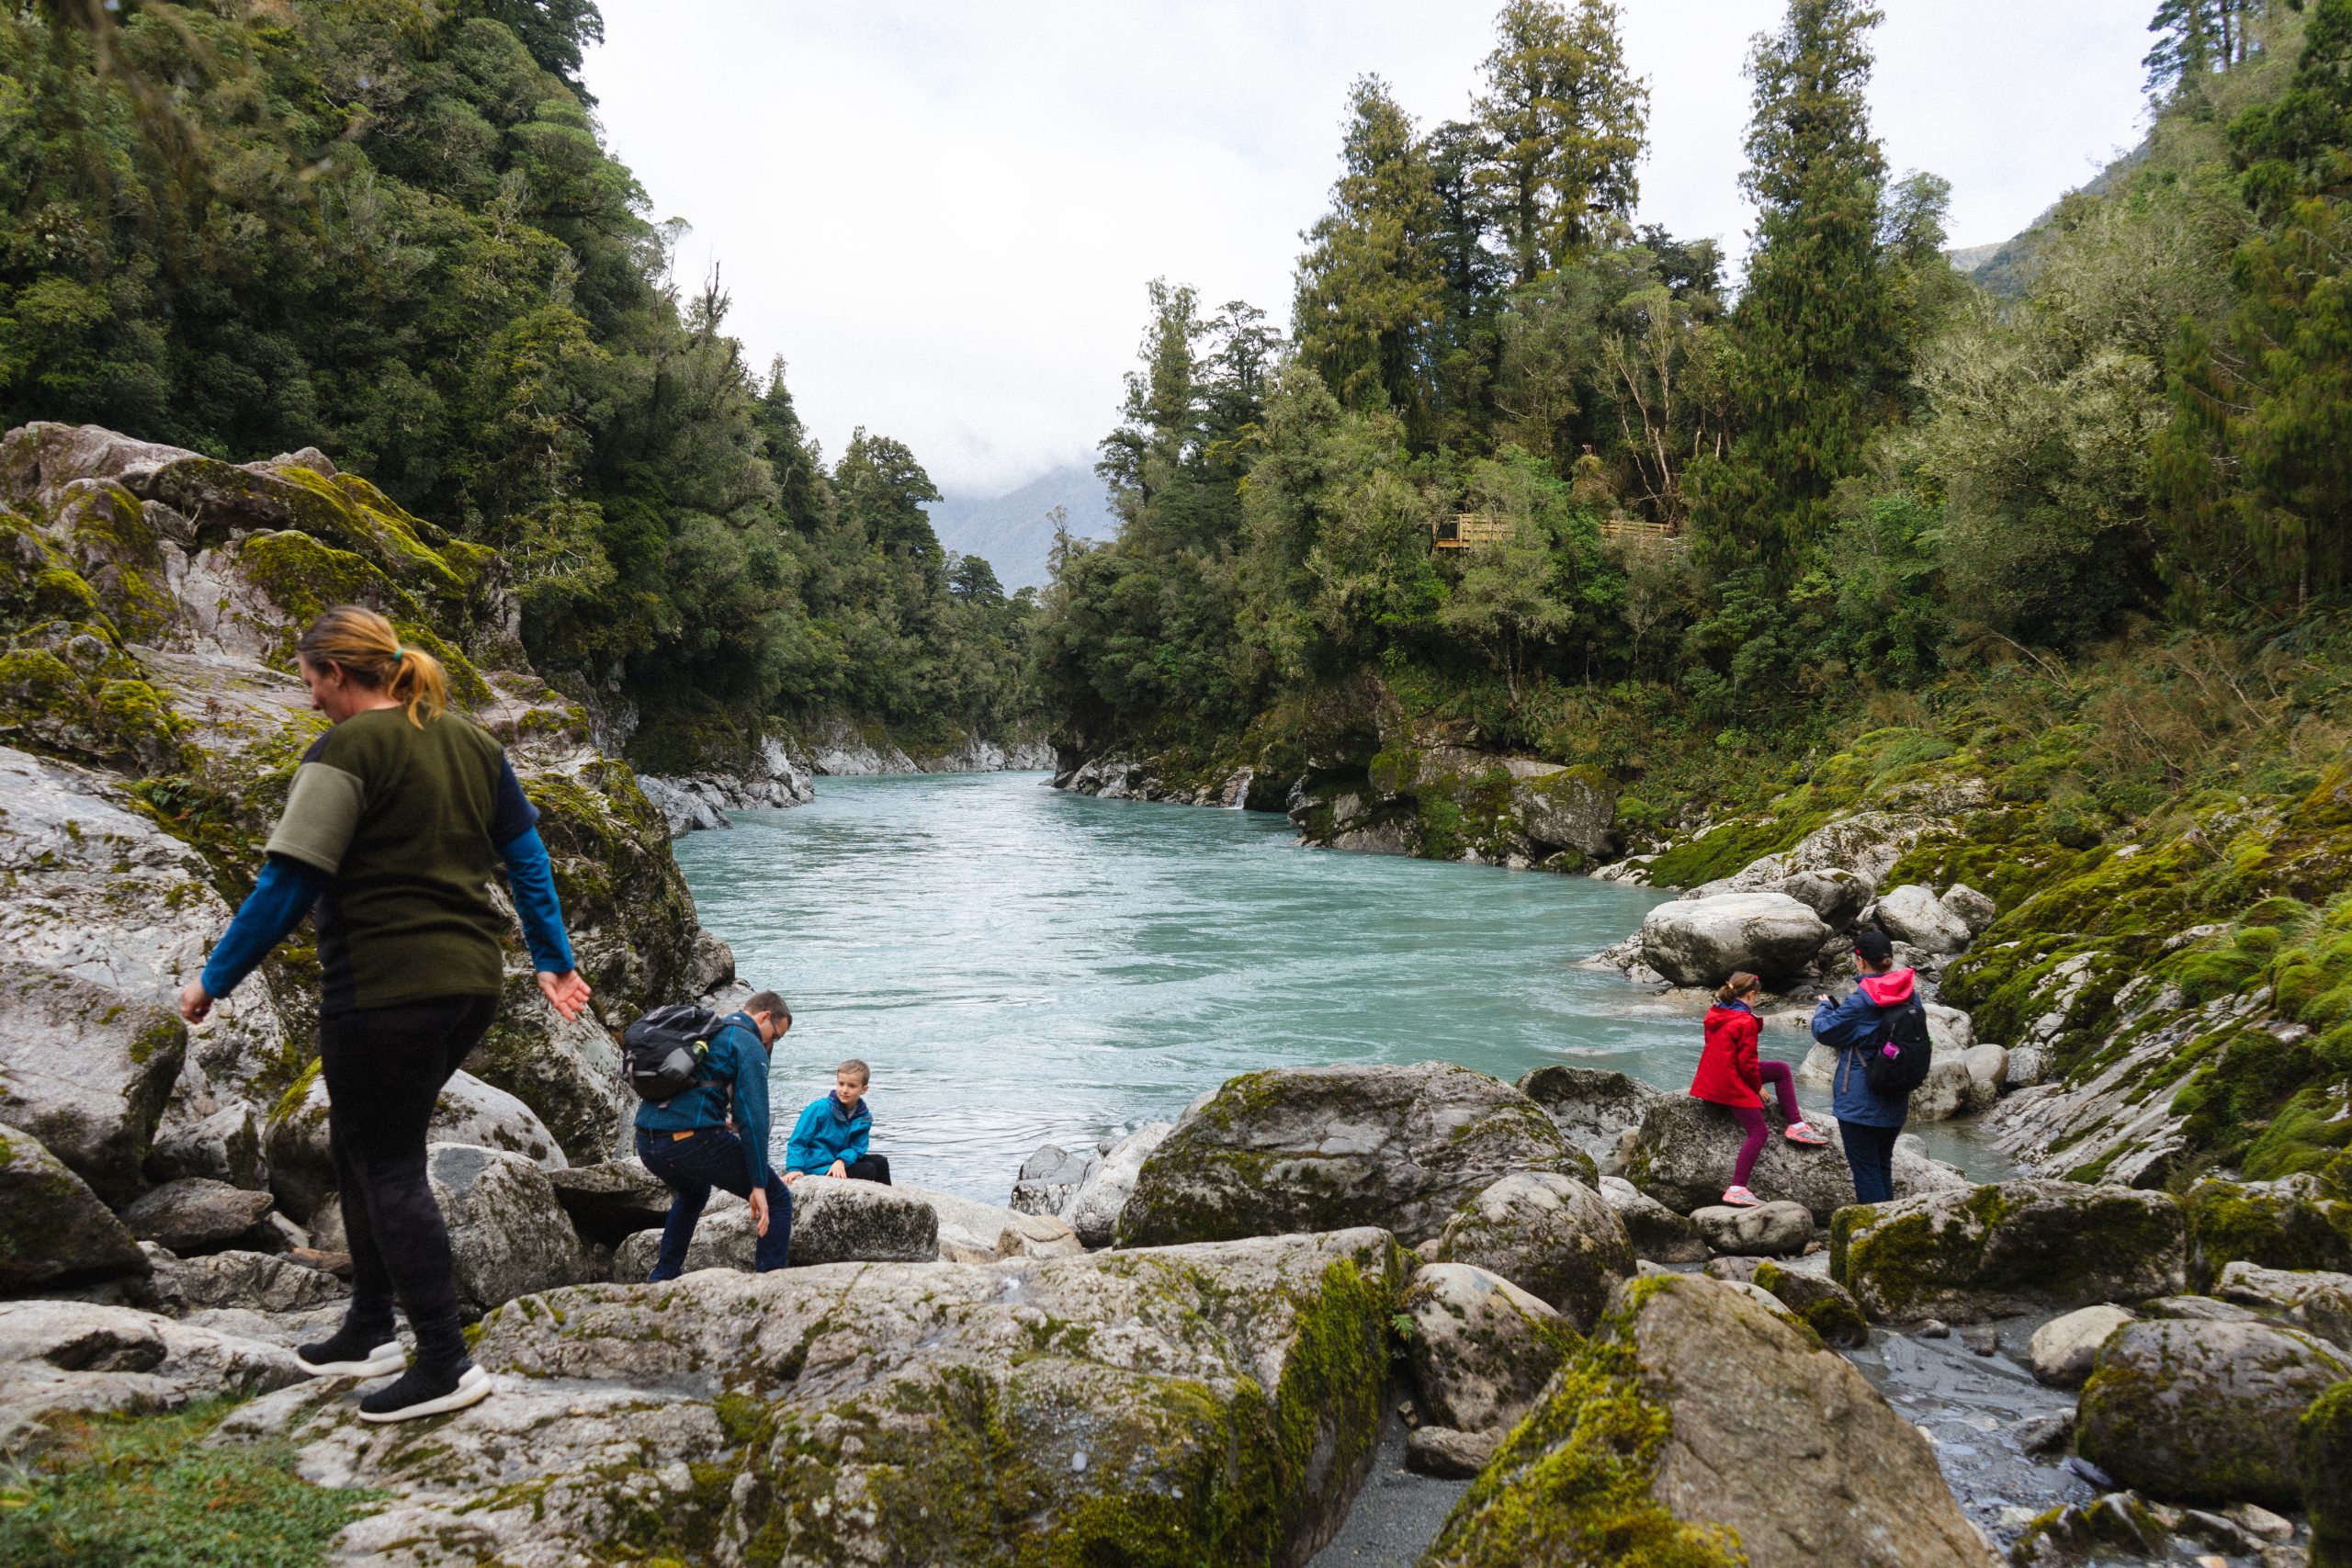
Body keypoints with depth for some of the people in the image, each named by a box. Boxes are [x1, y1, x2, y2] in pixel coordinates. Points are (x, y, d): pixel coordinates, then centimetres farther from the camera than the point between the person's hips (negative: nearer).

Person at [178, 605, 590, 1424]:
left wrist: (214, 977, -4)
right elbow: (527, 859, 15)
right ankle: (369, 1331, 29)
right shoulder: (471, 744, 13)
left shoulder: (347, 750, -11)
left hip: (385, 989, -8)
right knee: (362, 1143, 21)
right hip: (470, 982, 8)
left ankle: (444, 1364, 5)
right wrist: (554, 959, 21)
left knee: (388, 1166, 1)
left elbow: (288, 884, -13)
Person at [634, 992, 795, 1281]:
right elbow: (753, 1117, -10)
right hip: (694, 1141, -8)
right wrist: (758, 1185, -12)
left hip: (646, 1143, 8)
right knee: (777, 1200, 4)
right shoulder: (749, 1045, 0)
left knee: (692, 1195, 39)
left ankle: (662, 1278, 39)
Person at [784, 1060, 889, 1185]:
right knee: (868, 1170, -19)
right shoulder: (819, 1108, -15)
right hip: (817, 1169, -6)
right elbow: (797, 1142, -13)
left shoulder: (864, 1118, 1)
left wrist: (841, 1160, -25)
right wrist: (794, 1168, -25)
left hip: (839, 1165, 6)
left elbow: (856, 1149, -4)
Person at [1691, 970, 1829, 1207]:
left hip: (1712, 1078, 9)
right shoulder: (1745, 1021, -19)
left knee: (1782, 1069, 18)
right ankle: (1736, 1189, -9)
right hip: (1732, 1084, -9)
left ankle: (1796, 1126, 15)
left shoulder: (1715, 1013, 7)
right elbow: (1747, 1062, -18)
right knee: (1759, 1133, -3)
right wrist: (1758, 1088, 0)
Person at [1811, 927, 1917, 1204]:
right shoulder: (1909, 993, 0)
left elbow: (1824, 1031, -9)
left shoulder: (1860, 1000, -19)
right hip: (1895, 1100, 7)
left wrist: (1824, 1006, 12)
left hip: (1860, 1102, -7)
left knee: (1865, 1170, 0)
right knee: (1883, 1166, 19)